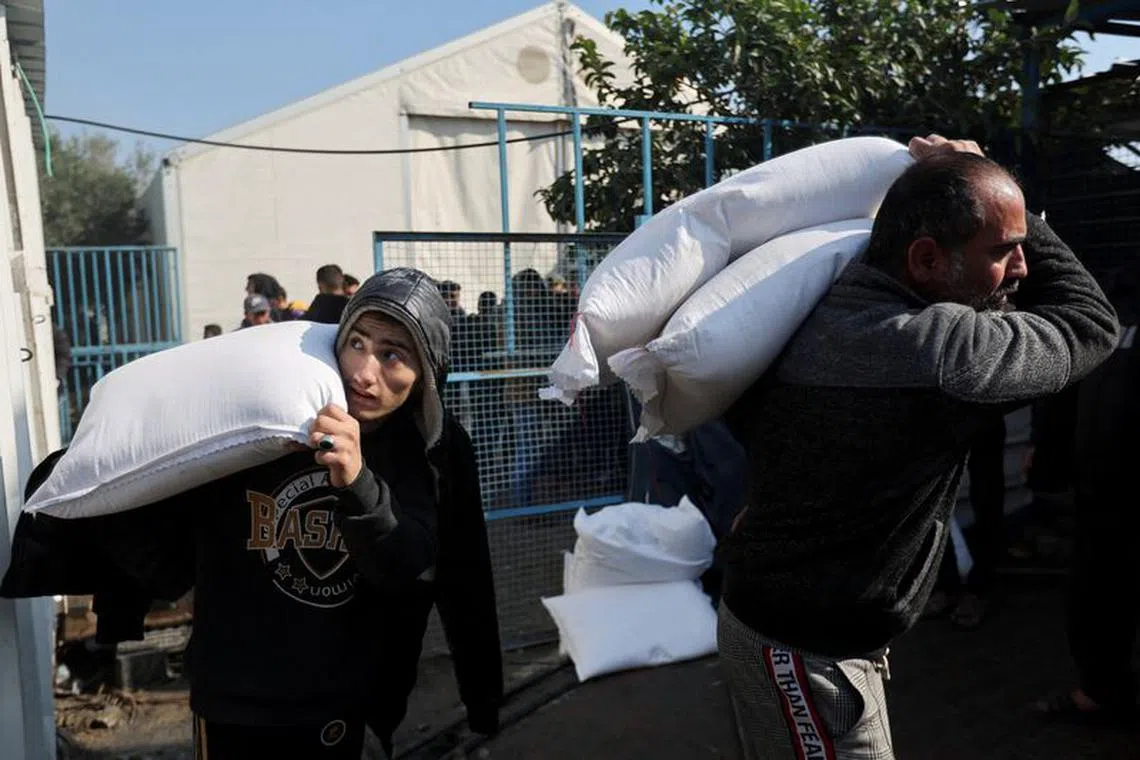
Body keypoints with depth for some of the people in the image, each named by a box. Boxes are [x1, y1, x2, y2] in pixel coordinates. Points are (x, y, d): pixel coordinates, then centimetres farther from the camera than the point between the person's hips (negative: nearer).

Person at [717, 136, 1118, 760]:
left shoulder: (814, 318, -3)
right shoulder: (942, 347, -27)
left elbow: (743, 420, 12)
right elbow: (1089, 322, -8)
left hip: (765, 611, 8)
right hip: (807, 653, -8)